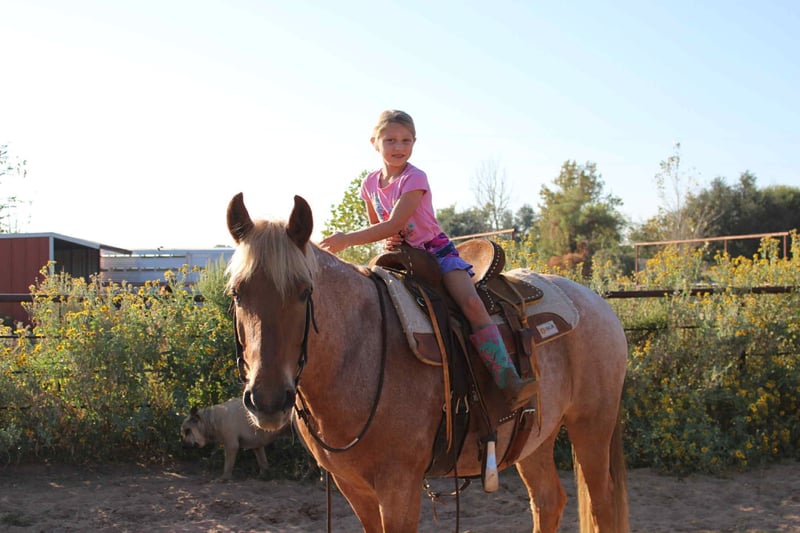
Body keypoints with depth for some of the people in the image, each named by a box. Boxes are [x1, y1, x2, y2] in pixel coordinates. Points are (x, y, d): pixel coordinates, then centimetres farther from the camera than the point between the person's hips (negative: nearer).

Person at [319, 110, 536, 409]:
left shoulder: (414, 179, -15)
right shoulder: (370, 184, 3)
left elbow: (395, 224, -25)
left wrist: (348, 239, -31)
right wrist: (387, 240, -7)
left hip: (436, 251, -6)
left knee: (471, 304, -27)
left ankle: (508, 381, -33)